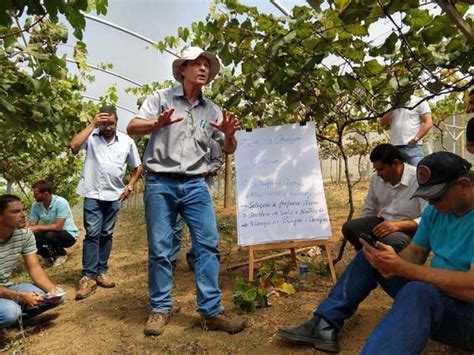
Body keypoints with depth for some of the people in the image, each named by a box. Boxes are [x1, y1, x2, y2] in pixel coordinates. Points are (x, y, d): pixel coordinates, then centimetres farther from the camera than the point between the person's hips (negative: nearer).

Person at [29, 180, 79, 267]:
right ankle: (52, 254, 9)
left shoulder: (61, 202, -25)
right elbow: (31, 226, -6)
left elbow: (58, 227, -30)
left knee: (50, 235, -34)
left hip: (68, 235, -6)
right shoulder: (36, 205, -7)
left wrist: (37, 228, -31)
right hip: (52, 234, 6)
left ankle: (62, 254, -2)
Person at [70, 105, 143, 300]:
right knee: (92, 234, -6)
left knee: (106, 234, 10)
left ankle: (101, 272, 20)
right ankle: (88, 276, -1)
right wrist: (91, 125, -17)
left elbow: (137, 167, 11)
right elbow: (74, 146, -21)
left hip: (114, 195, 2)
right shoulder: (91, 136, -1)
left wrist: (129, 186, 1)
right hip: (93, 194, -2)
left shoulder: (127, 141, 3)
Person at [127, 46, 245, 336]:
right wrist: (158, 123, -24)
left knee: (208, 244, -4)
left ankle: (211, 312, 4)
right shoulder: (161, 98, 5)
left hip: (195, 185, 3)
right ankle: (161, 309, 17)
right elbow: (132, 128, -3)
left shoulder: (212, 110, 13)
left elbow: (229, 150, 15)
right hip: (160, 183, -2)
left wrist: (229, 134, -9)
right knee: (160, 249, 2)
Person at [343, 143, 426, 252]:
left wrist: (398, 225, -33)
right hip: (382, 222, 6)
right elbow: (368, 209, 12)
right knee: (349, 228, -15)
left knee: (390, 240, -38)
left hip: (408, 229, -6)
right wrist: (363, 229, 2)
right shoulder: (377, 178, -1)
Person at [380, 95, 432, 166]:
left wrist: (415, 139, -12)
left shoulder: (419, 102, 8)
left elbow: (428, 123, -2)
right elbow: (383, 122, 11)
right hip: (395, 148, 4)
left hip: (413, 147, -3)